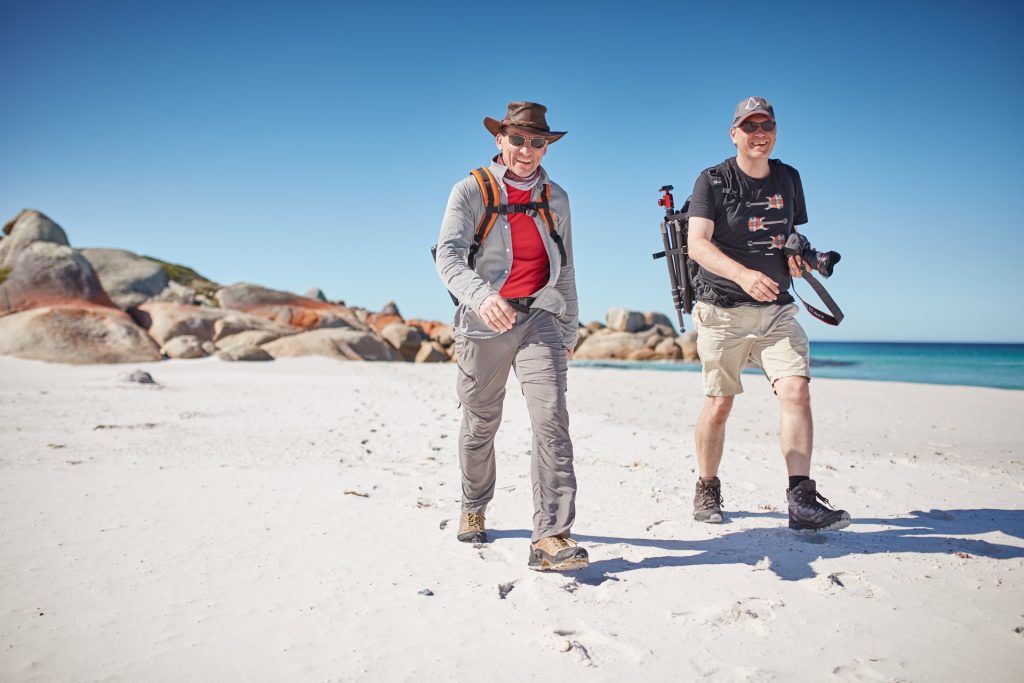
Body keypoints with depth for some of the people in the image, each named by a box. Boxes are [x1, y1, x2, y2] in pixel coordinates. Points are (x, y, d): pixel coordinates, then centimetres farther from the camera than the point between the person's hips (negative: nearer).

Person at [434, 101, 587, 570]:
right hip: (484, 321, -2)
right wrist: (481, 296, -37)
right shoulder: (471, 190, -2)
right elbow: (448, 255, -18)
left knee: (551, 417, -16)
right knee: (481, 423, 11)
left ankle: (551, 536, -15)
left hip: (538, 318, 2)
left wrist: (569, 331, 20)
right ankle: (473, 509, 36)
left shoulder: (555, 198, 12)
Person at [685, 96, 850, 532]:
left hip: (776, 308, 4)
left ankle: (802, 500, -14)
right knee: (718, 403, 1)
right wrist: (743, 274, -33)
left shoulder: (788, 179, 13)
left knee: (796, 389, -15)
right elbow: (696, 244, -16)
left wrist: (797, 257, -2)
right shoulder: (713, 181, -3)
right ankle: (707, 490, 22)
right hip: (722, 311, -4)